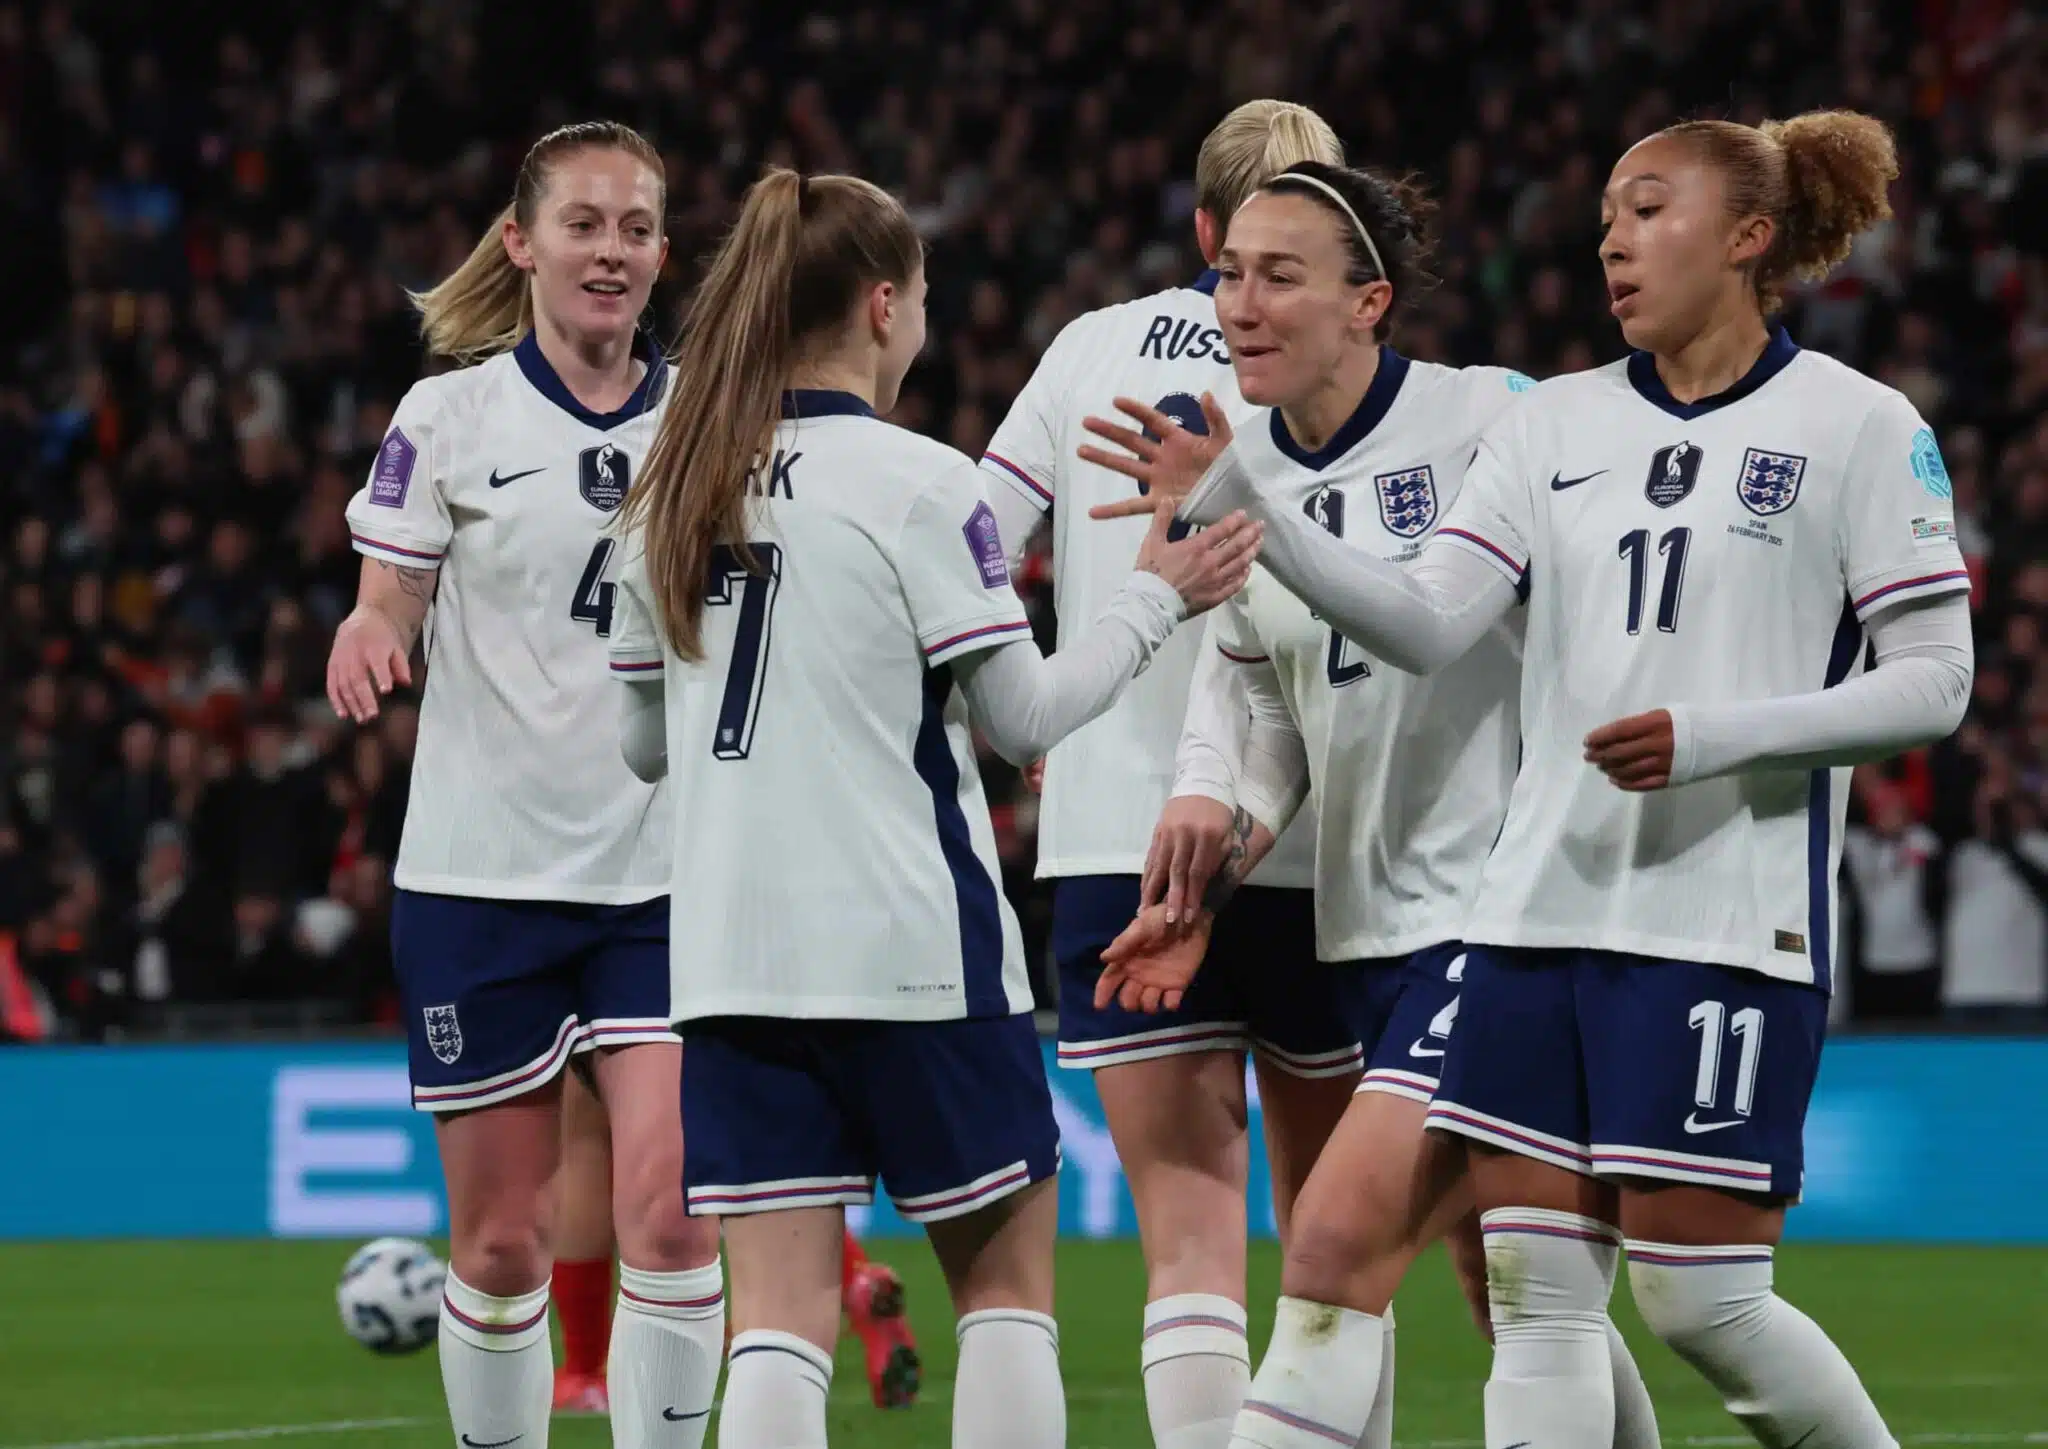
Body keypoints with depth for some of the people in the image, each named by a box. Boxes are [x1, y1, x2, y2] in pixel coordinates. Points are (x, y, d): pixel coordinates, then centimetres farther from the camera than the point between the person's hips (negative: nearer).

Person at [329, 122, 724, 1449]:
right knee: (499, 1236, 3)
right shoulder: (448, 417, 1)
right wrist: (369, 634, -22)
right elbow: (390, 612, 1)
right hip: (482, 874, -1)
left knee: (669, 1201, -14)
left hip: (667, 874, 1)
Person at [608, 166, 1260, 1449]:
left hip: (729, 949, 5)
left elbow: (644, 742, 14)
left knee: (780, 1310, 2)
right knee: (1007, 1273, 11)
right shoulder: (916, 485, -10)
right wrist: (1158, 599, 5)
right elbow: (1025, 715, -7)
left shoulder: (674, 494, 7)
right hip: (911, 947, -4)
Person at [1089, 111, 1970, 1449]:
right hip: (1545, 909, 5)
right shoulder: (1558, 421, 12)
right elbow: (1428, 624, 3)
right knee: (1535, 1291, 1)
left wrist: (1712, 736, -16)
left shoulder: (1859, 426, -3)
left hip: (1729, 923, -5)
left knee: (1700, 1299, -6)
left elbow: (1933, 681, -5)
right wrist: (1245, 510, -9)